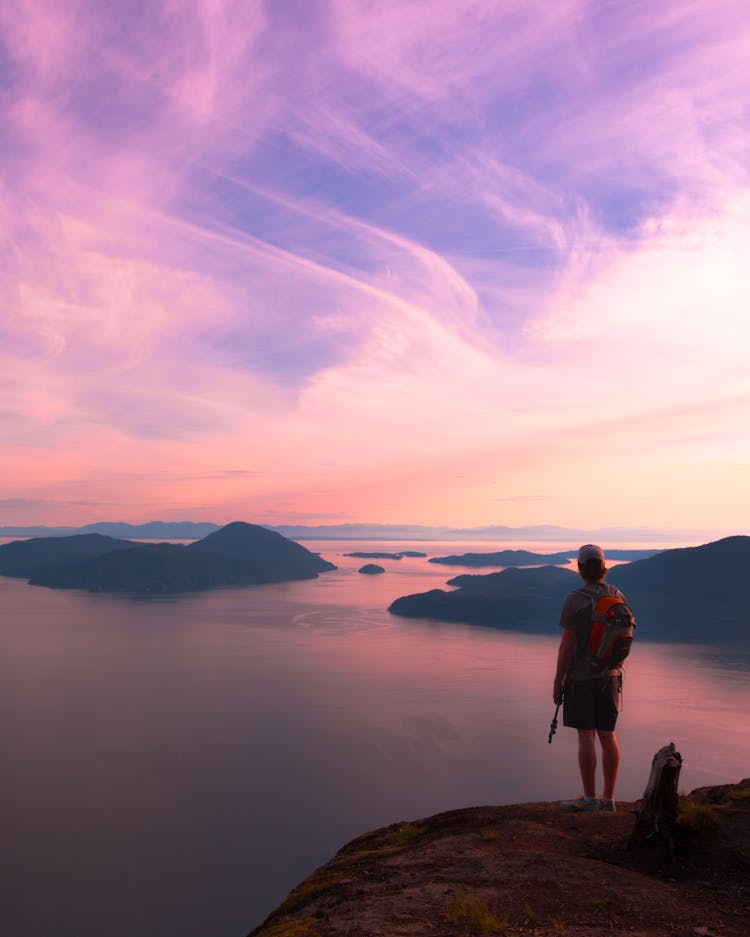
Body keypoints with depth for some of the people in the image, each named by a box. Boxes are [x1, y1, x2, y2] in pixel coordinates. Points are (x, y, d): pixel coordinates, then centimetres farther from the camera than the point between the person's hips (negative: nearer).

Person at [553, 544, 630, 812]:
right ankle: (608, 799, 16)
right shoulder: (618, 596, 2)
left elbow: (567, 645, -15)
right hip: (610, 675, 6)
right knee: (607, 735, 10)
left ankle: (589, 799, 8)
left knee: (586, 736, 1)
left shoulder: (574, 600, -15)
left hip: (581, 677, -6)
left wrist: (557, 682, -6)